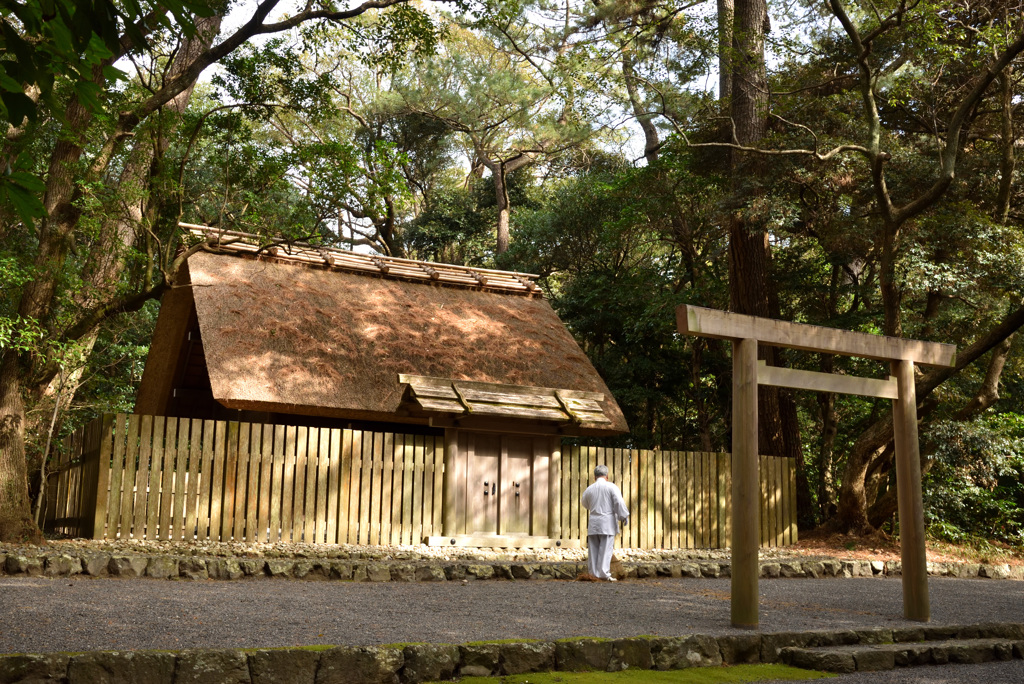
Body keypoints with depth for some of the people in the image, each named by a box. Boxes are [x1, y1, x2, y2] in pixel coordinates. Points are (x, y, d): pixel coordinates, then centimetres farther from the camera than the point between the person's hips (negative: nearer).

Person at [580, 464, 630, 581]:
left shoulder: (589, 489, 9)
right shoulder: (611, 487, -3)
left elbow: (585, 504, 24)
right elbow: (619, 503, -10)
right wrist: (624, 516, -2)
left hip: (593, 524, 4)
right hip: (607, 523, -4)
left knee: (593, 549, 8)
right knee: (606, 549, -3)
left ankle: (592, 573, 9)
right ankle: (604, 573, -7)